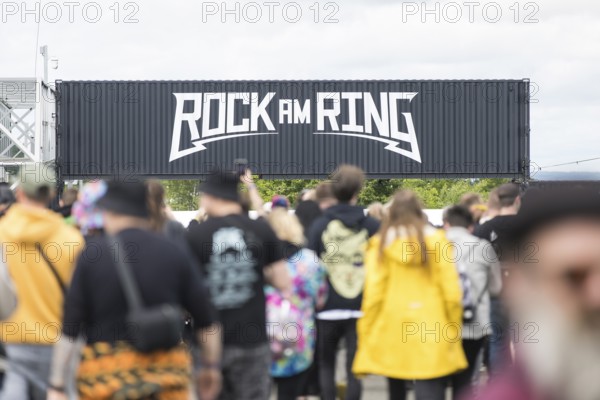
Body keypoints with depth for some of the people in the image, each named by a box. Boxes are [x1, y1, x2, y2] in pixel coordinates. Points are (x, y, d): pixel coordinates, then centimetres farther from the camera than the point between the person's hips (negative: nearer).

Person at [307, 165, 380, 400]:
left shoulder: (320, 226, -2)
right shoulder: (372, 226, 0)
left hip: (328, 308, 0)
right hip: (362, 308, 0)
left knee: (326, 365, 14)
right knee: (355, 367, 5)